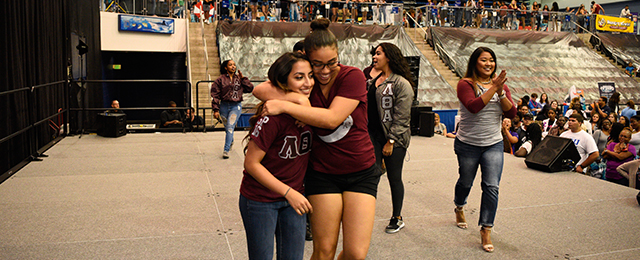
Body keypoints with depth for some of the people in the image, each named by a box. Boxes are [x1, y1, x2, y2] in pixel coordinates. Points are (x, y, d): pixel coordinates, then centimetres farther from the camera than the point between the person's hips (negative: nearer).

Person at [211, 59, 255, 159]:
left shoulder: (239, 79, 9)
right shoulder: (221, 79, 1)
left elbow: (250, 89, 3)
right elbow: (215, 95, -2)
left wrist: (242, 78, -2)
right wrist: (216, 110, -8)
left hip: (236, 106, 0)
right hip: (224, 106, 0)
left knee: (230, 127, -14)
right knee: (227, 127, 13)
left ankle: (226, 150, -14)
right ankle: (231, 141, 45)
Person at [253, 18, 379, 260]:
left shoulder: (352, 77, -12)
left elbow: (331, 119, -24)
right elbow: (260, 90, -9)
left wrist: (285, 106, -26)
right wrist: (298, 100, -24)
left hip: (361, 172, -1)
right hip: (322, 173, 2)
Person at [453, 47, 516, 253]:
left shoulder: (501, 86, 5)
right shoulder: (465, 84, -9)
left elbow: (511, 113, -4)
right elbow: (473, 106, -26)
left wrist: (500, 92, -17)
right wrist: (493, 88, -26)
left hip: (494, 145, 3)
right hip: (468, 144, -2)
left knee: (492, 186, -7)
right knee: (466, 182, 15)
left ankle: (486, 229, 4)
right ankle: (459, 208, 47)